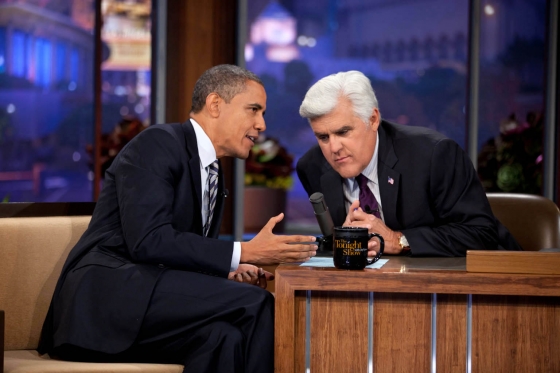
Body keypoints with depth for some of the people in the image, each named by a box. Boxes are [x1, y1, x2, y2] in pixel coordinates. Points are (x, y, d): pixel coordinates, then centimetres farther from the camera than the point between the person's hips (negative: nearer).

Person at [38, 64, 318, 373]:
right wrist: (243, 253, -18)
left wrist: (229, 271, -2)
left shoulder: (212, 175, 21)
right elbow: (147, 241, -18)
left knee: (223, 337, -25)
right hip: (104, 291, -8)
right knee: (254, 303, -21)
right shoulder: (158, 143, -6)